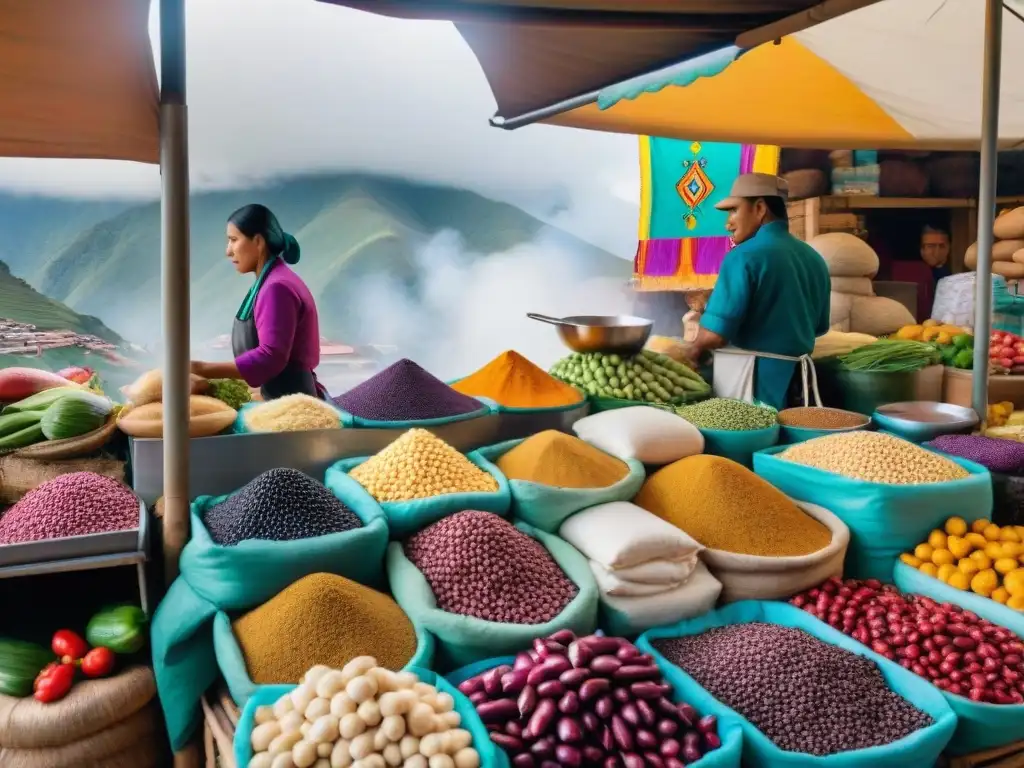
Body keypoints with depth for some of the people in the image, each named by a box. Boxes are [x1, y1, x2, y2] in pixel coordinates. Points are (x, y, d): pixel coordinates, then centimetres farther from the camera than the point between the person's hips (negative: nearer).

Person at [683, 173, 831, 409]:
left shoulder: (745, 256, -15)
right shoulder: (813, 257, 8)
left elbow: (715, 334, -21)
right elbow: (819, 326, 17)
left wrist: (694, 350, -1)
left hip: (749, 378, -7)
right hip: (796, 376, 8)